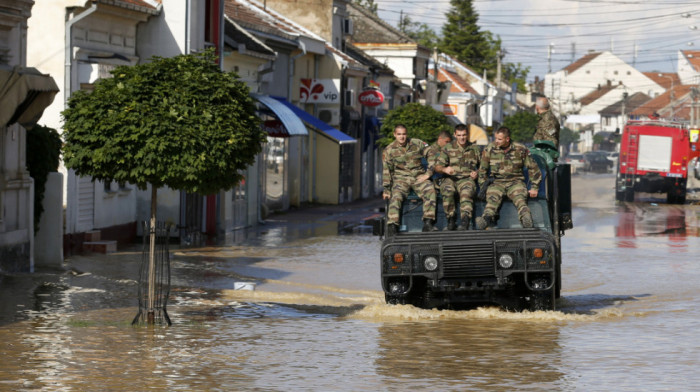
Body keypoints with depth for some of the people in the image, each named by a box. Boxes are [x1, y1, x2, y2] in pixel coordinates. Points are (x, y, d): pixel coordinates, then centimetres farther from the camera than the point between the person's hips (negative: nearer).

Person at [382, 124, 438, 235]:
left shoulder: (417, 144, 3)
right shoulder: (389, 150, 2)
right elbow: (386, 171, 4)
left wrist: (428, 173, -2)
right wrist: (386, 189, 0)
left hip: (419, 177, 1)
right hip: (401, 178, -1)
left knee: (430, 191, -27)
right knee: (396, 196, -30)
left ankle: (428, 223, -27)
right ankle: (392, 226, -35)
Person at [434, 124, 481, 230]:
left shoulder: (474, 149, 16)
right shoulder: (448, 148, 11)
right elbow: (437, 167, 5)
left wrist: (476, 173, 4)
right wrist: (444, 169, -18)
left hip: (466, 178, 0)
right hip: (450, 178, 0)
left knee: (466, 191, -36)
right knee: (447, 191, -35)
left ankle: (465, 221, -48)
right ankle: (451, 220, -23)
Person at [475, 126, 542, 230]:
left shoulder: (521, 150, 1)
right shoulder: (489, 149, 3)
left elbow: (533, 168, 9)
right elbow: (482, 170, 14)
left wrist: (534, 187, 6)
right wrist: (482, 187, 7)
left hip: (516, 182, -1)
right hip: (497, 182, 1)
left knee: (520, 198, -34)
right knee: (492, 198, -33)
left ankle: (526, 220, -62)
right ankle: (487, 218, -61)